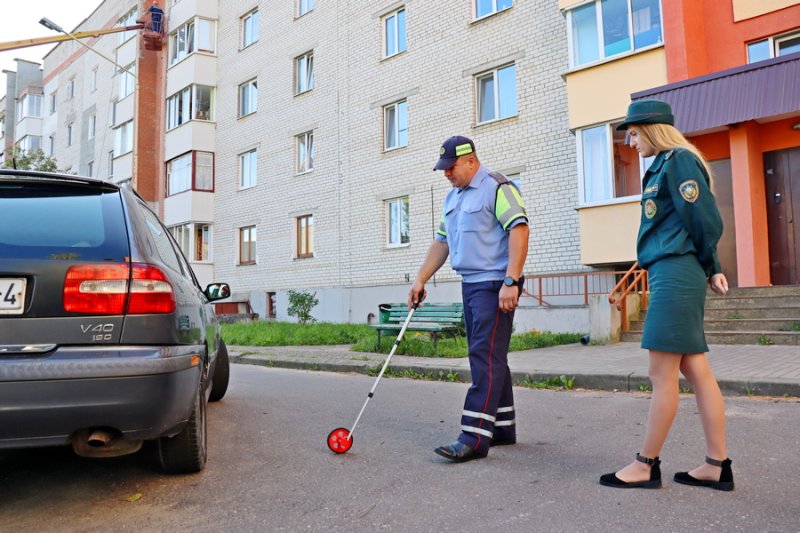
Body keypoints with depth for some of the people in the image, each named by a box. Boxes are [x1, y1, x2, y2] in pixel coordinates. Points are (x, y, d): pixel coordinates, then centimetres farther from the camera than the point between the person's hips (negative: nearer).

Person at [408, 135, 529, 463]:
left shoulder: (496, 187, -9)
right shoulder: (452, 197, 18)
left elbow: (519, 230, -18)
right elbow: (442, 242, 22)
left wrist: (511, 282, -24)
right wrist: (420, 280, 17)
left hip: (495, 285, -9)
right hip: (470, 285, 9)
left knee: (486, 357, -11)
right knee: (490, 358, 12)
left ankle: (475, 438, -10)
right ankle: (503, 428, 21)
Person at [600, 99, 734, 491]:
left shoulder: (677, 161, -9)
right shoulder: (665, 165, 19)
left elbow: (706, 222, -13)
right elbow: (703, 224, 21)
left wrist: (707, 268, 2)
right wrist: (710, 269, 14)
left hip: (674, 275, -10)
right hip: (674, 278, 10)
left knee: (662, 374, -3)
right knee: (696, 371, 10)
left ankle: (646, 466, 7)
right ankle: (717, 466, 17)